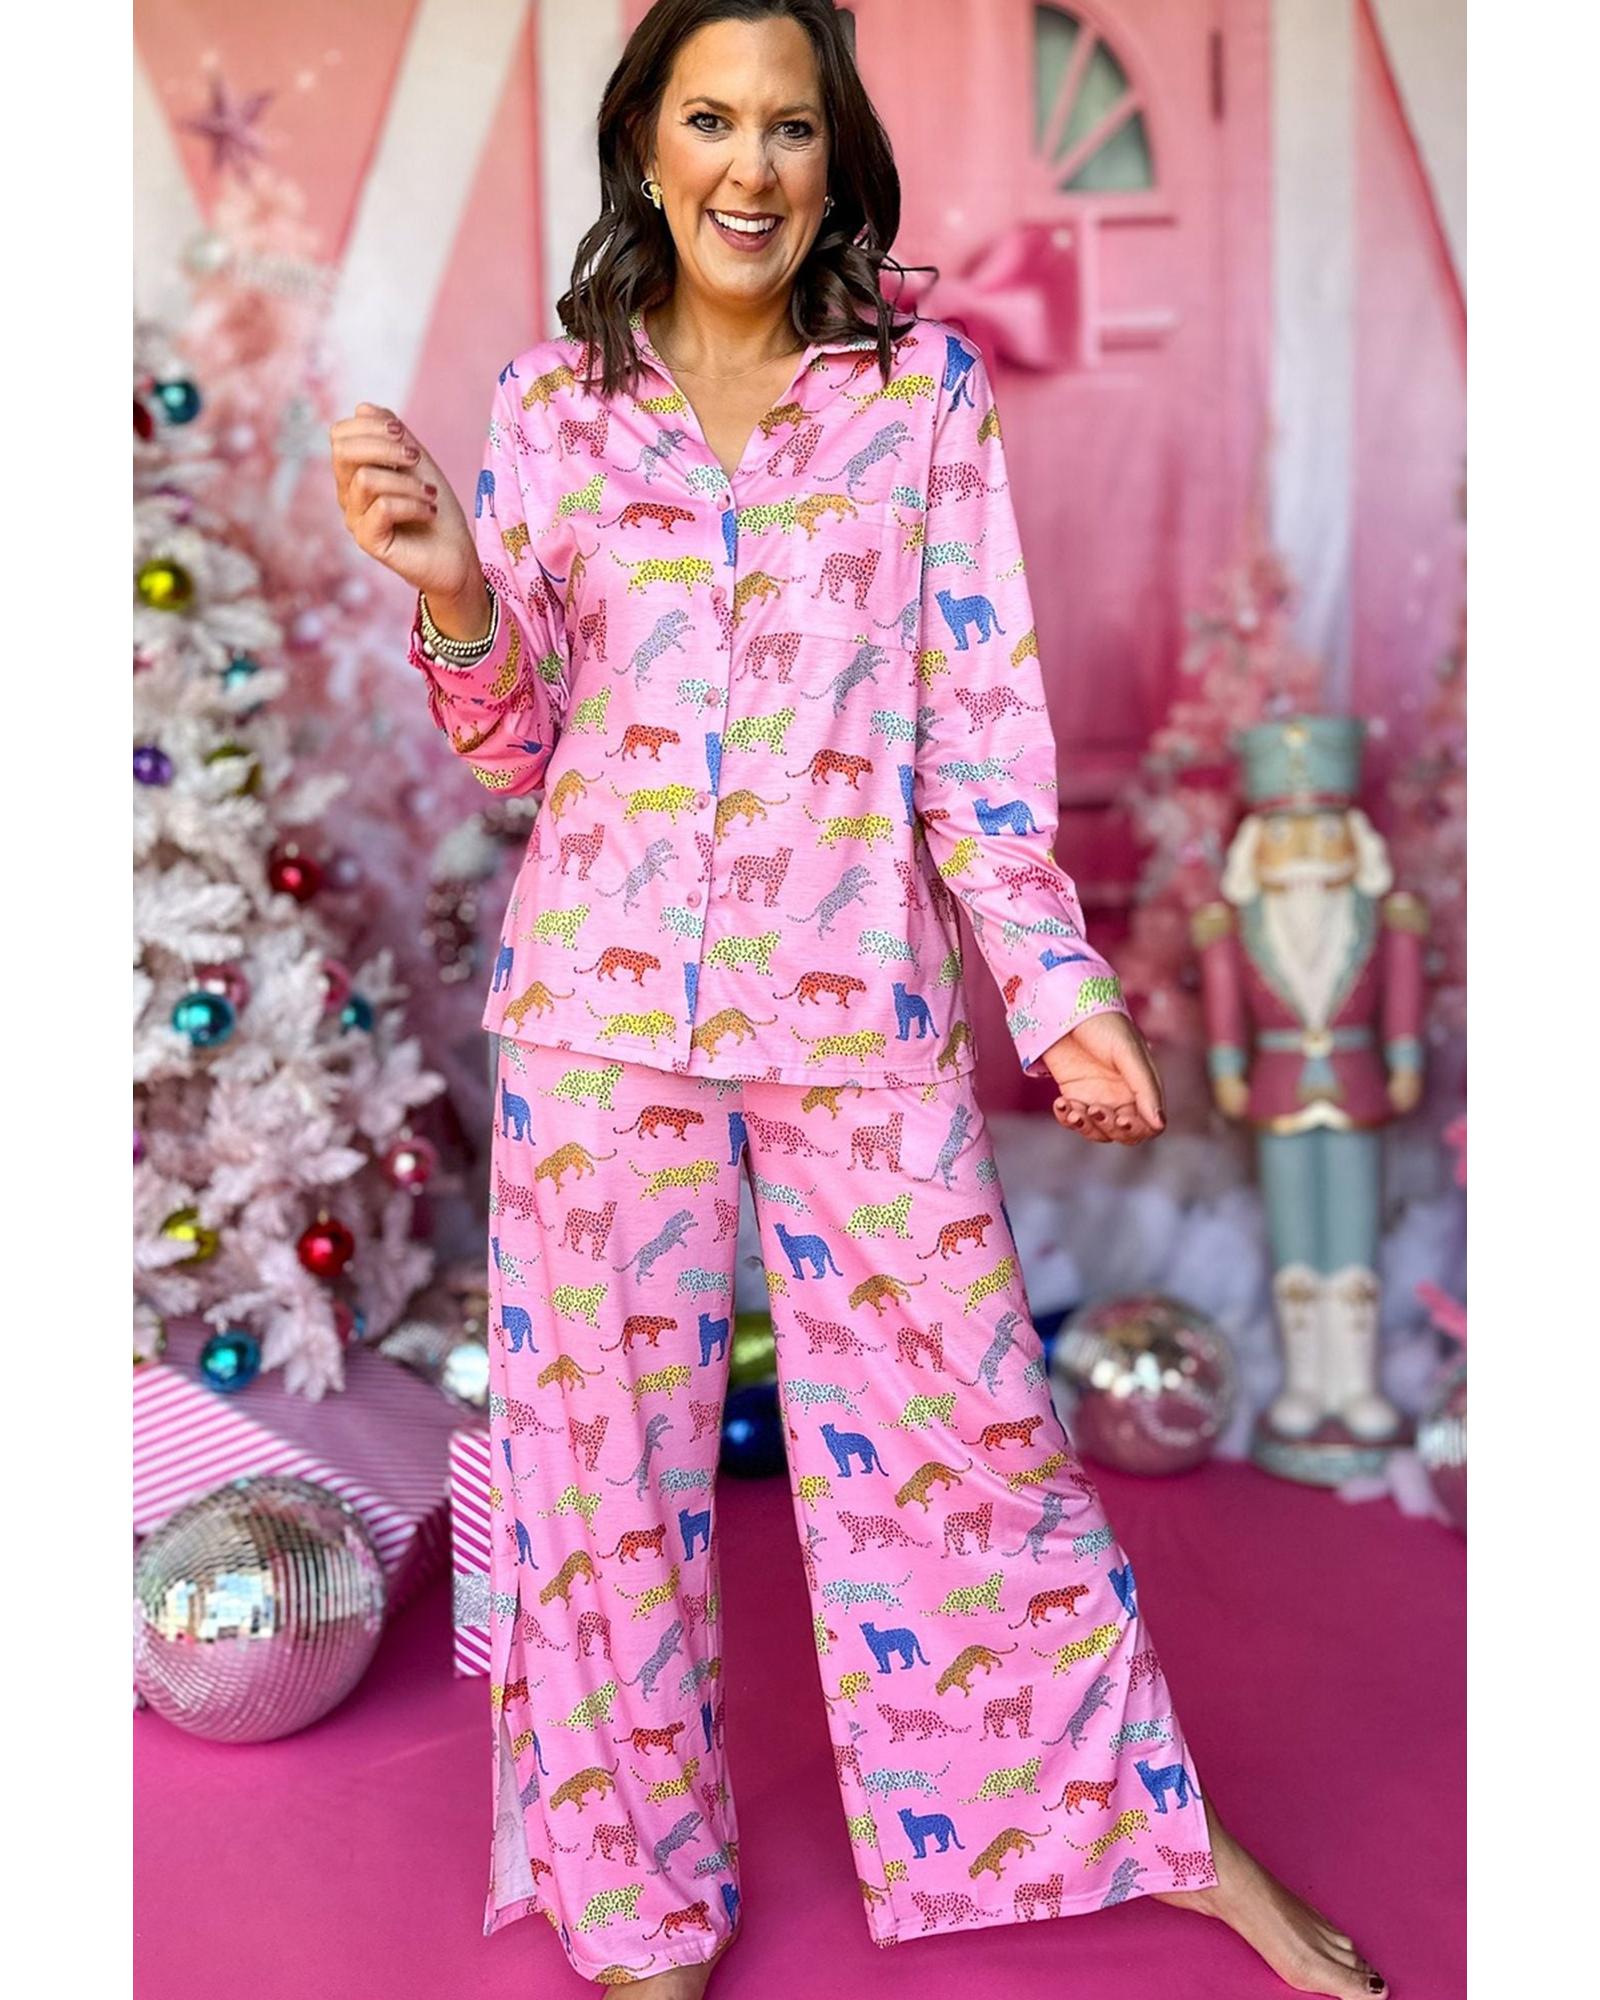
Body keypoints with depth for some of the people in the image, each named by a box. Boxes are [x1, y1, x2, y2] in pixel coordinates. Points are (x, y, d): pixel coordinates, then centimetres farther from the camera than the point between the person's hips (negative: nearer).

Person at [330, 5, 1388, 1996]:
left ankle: (1153, 1826, 29)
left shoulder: (929, 385, 4)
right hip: (602, 992, 1)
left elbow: (979, 712, 2)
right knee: (607, 1445, 9)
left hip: (859, 999, -1)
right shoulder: (552, 398, 5)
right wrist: (450, 586, -13)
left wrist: (1058, 978, -5)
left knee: (969, 1418, 7)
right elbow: (516, 736, 6)